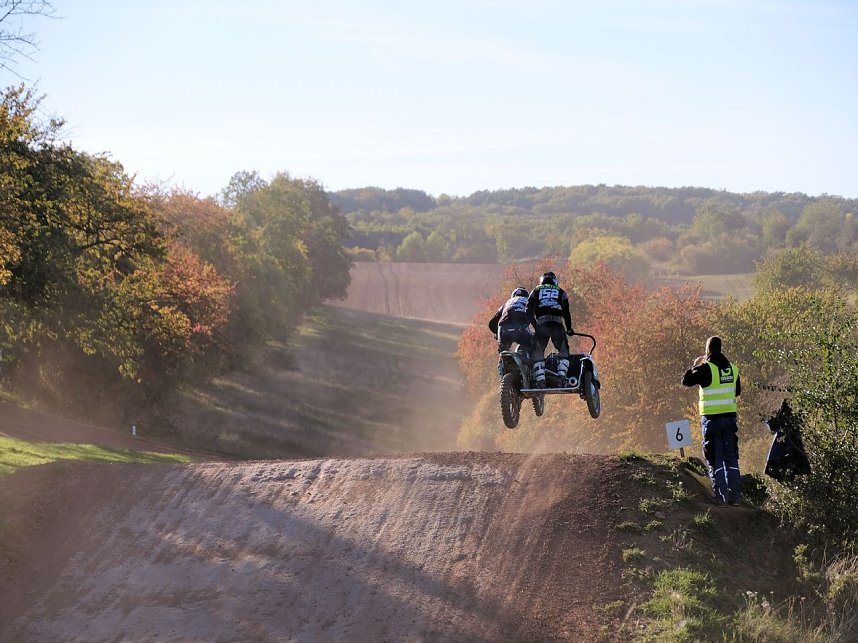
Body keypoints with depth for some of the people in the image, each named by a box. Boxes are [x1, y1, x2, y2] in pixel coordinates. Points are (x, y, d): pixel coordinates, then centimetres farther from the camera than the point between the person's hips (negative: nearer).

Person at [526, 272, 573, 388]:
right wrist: (569, 329, 25)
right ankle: (562, 376, -8)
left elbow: (529, 311, 14)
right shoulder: (561, 292, 24)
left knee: (538, 352, 5)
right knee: (564, 351, 11)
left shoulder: (536, 291, 24)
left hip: (541, 324, 0)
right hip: (557, 324, 0)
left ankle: (540, 379, -12)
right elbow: (566, 313, 17)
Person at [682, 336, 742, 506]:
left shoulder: (706, 368, -14)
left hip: (711, 418, -5)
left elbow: (686, 380, -4)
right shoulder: (733, 368, 5)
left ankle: (721, 495, -3)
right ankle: (735, 495, 11)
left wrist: (695, 365, 10)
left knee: (714, 458, 1)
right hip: (730, 417, 5)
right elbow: (737, 391, 16)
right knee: (731, 457, 12)